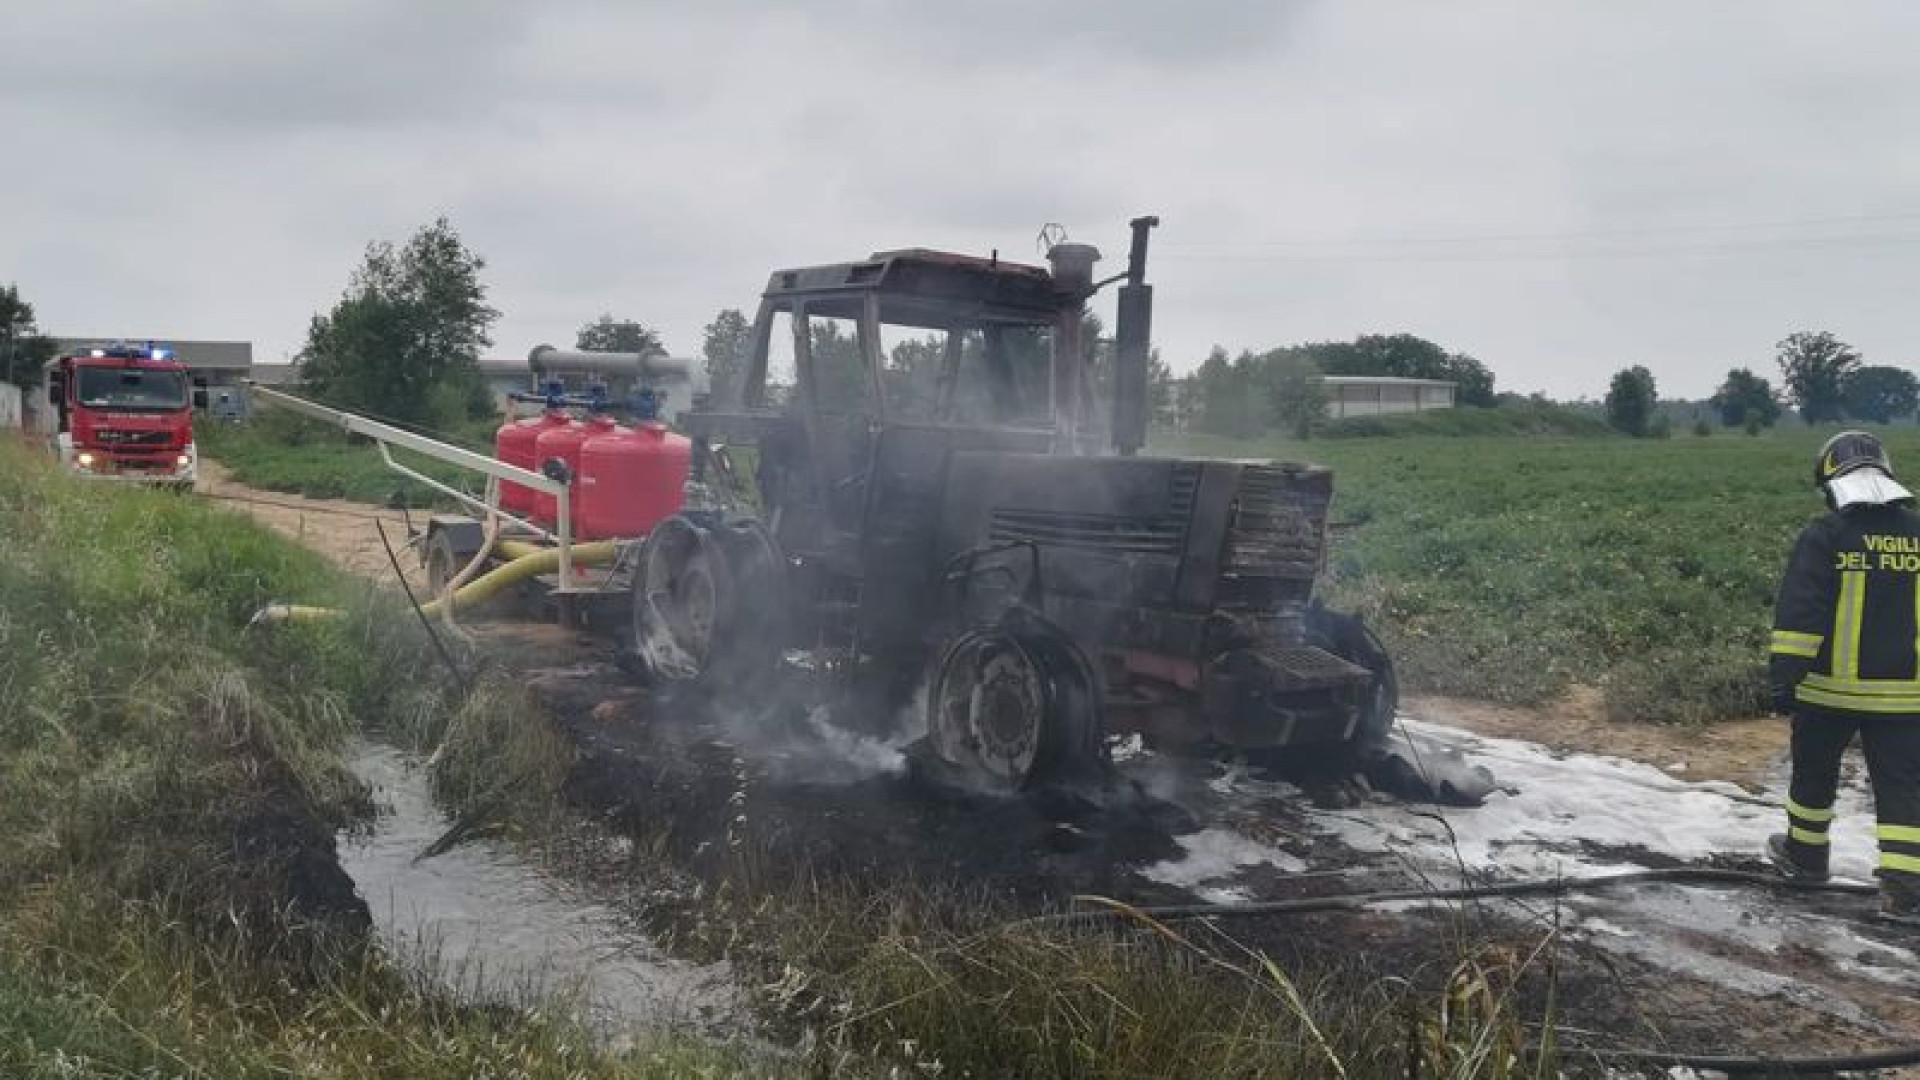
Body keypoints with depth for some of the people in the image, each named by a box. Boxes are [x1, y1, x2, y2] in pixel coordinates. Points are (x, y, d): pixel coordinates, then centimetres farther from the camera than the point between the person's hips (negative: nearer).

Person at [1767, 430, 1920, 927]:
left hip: (1830, 687, -2)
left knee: (1814, 773, 18)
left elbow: (1797, 613, -15)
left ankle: (1805, 853, 34)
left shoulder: (1824, 535, -9)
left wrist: (1783, 677, -12)